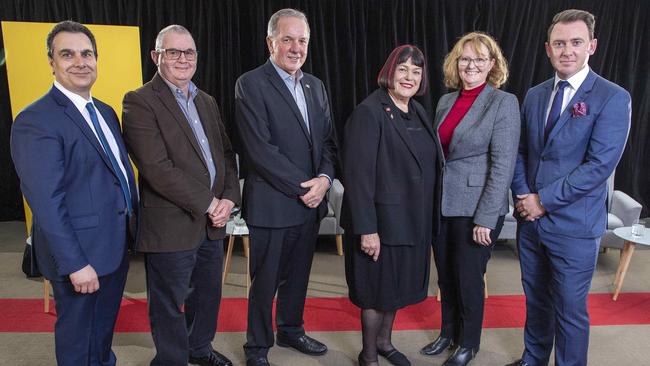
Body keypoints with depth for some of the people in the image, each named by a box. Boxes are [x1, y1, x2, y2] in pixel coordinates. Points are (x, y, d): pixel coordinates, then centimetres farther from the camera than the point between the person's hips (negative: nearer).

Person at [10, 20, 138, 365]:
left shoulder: (105, 112, 9)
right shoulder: (35, 121, -17)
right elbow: (46, 203, -22)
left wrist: (135, 218, 10)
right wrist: (75, 263, -22)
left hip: (116, 246, 8)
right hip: (79, 254, -7)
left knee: (105, 329, 25)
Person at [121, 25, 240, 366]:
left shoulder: (207, 102, 12)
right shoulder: (140, 102, -11)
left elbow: (226, 154, 12)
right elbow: (157, 168, -20)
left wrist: (229, 199, -4)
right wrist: (209, 203, -16)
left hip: (211, 223, 7)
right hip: (171, 227, -7)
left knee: (207, 295, 22)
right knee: (169, 306, 10)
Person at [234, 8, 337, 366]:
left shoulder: (315, 86, 12)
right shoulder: (251, 84, -9)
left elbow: (327, 140, 11)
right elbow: (259, 149, -17)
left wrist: (324, 179, -7)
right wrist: (301, 186, -15)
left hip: (311, 201, 6)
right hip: (271, 204, -6)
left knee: (298, 276, 19)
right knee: (265, 281, 8)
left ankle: (291, 330, 40)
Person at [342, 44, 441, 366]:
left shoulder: (418, 112, 9)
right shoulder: (369, 112, -14)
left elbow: (429, 166, 12)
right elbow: (357, 174, -20)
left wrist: (428, 216, 9)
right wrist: (366, 229, -23)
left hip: (415, 220, 7)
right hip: (382, 221, -7)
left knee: (397, 286, 20)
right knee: (376, 290, 8)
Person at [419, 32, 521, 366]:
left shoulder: (504, 102, -8)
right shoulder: (445, 101, 9)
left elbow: (502, 165, -13)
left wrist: (485, 218, -17)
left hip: (475, 207, -5)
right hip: (441, 203, 5)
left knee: (468, 278, 7)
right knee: (445, 276, 16)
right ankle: (448, 333, 37)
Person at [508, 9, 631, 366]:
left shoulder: (613, 98, -10)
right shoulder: (535, 95, 7)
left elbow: (599, 165, -17)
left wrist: (544, 200, -16)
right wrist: (523, 196, -4)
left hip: (573, 226, -5)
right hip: (530, 220, 5)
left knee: (570, 309, 8)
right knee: (535, 300, 20)